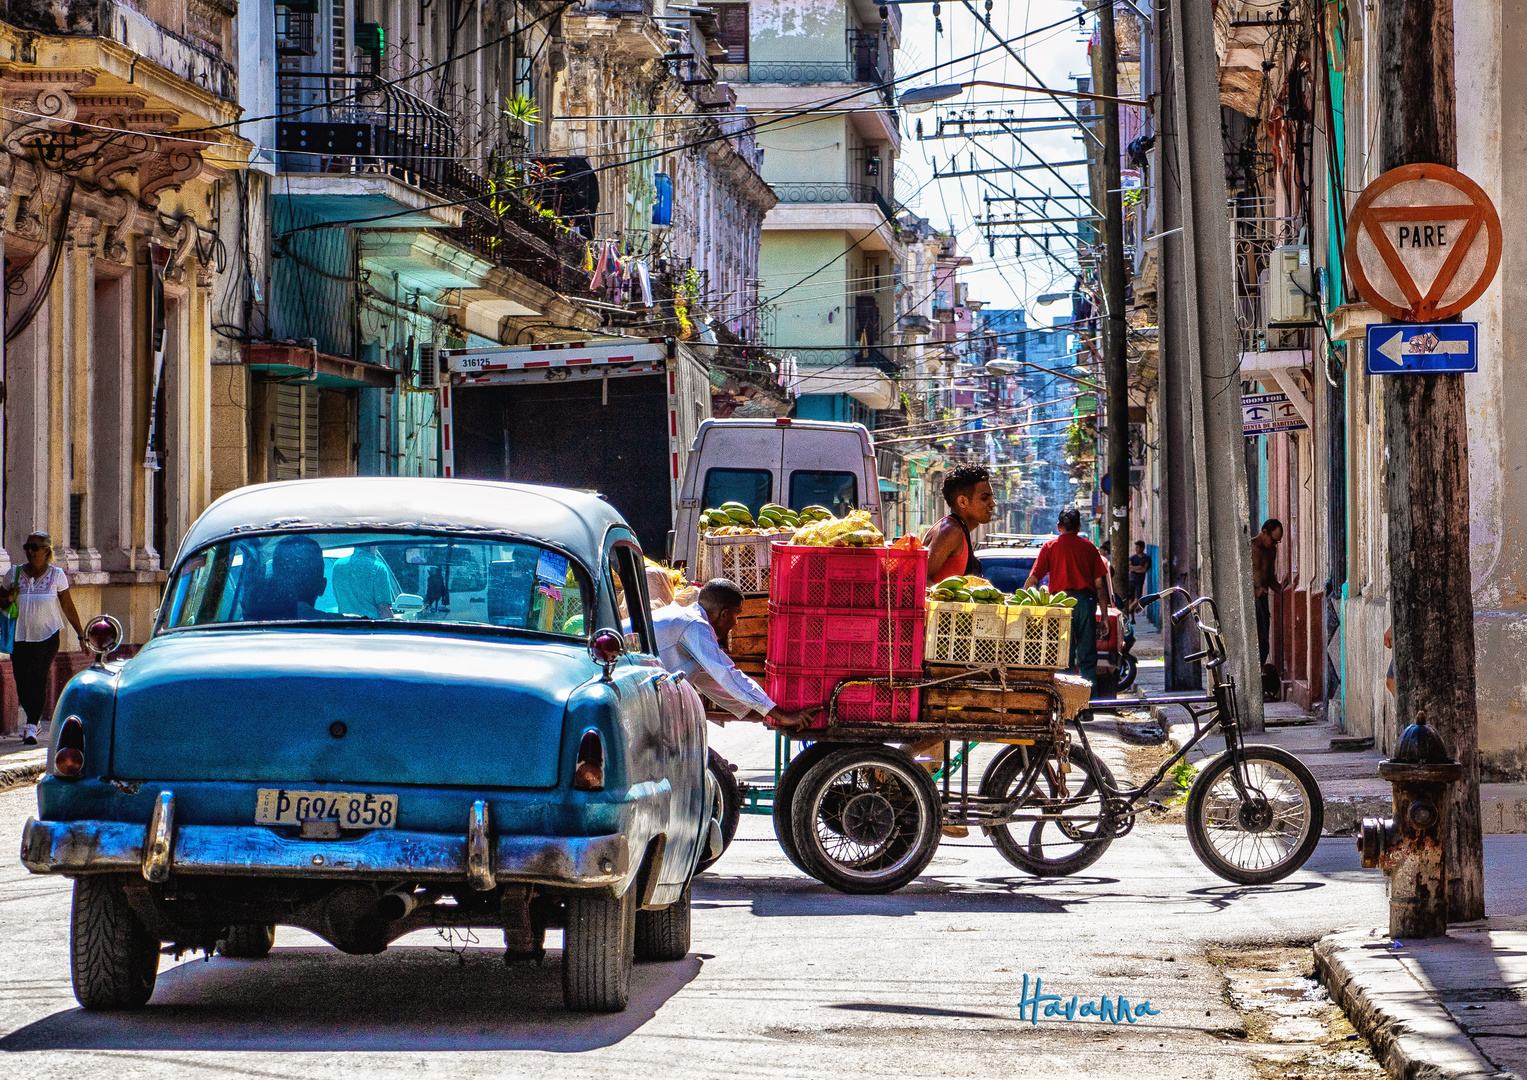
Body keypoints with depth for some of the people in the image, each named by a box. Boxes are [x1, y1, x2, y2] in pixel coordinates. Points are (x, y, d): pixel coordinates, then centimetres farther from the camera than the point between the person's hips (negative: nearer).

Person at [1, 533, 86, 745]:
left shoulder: (56, 575, 1)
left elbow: (68, 607, 6)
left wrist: (81, 634, 5)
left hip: (47, 635, -2)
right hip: (20, 637, 2)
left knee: (39, 680, -12)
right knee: (22, 682, 0)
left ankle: (32, 727, -10)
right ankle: (33, 720, 23)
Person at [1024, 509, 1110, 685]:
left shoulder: (1050, 546, 8)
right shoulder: (1088, 547, 11)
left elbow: (1033, 579, 1)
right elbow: (1100, 584, 8)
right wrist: (1104, 614, 11)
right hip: (1086, 601, 1)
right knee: (1087, 657, 6)